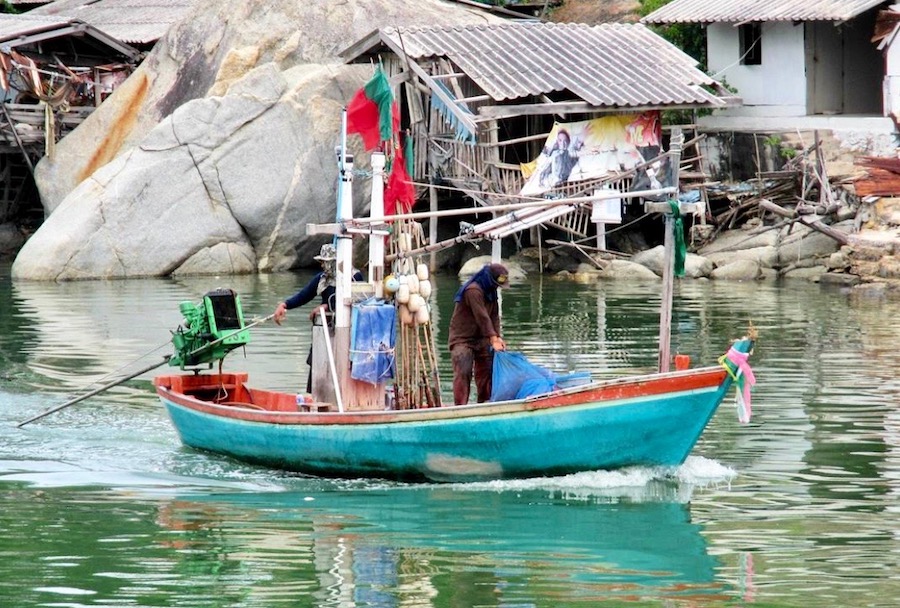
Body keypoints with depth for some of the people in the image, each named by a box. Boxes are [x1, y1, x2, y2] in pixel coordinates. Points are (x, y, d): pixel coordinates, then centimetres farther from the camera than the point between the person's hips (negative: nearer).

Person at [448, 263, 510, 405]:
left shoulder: (491, 292, 9)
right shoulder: (473, 291, -21)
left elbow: (494, 315, 6)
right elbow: (482, 317, -25)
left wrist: (498, 337, -8)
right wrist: (493, 340, -27)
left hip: (480, 339, 9)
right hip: (462, 339, -9)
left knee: (486, 371, 8)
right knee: (463, 372, -15)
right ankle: (460, 406, -17)